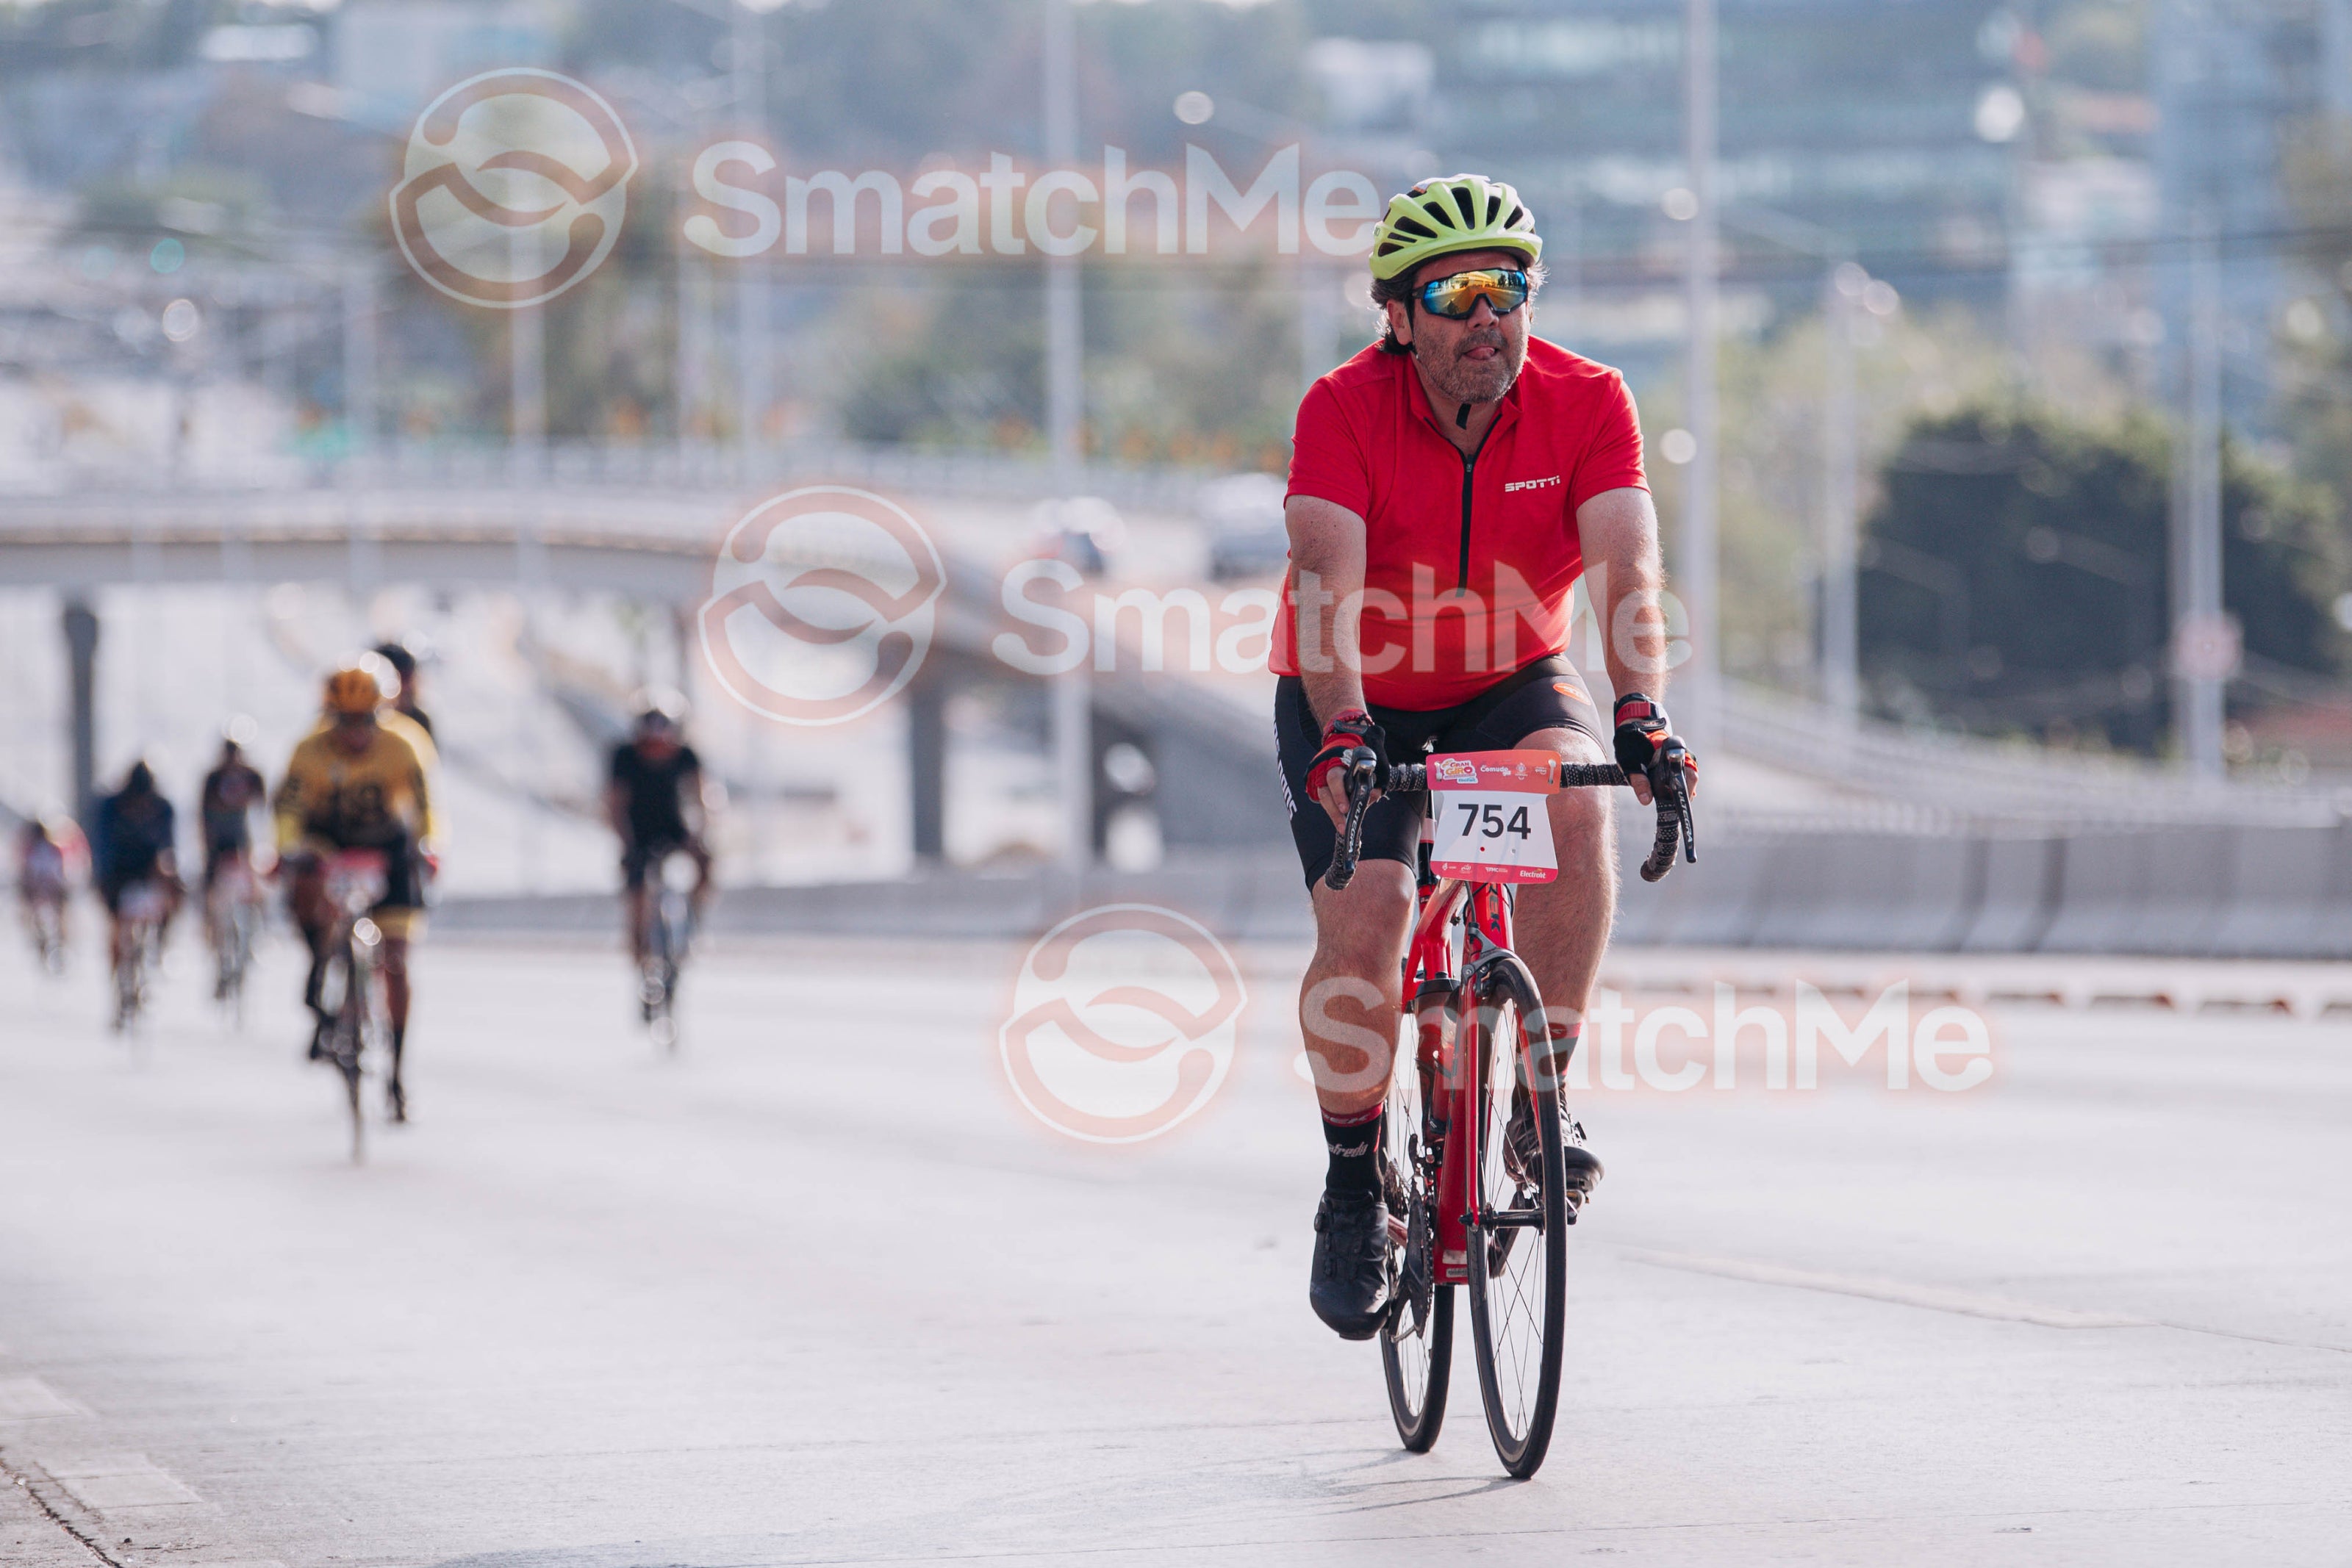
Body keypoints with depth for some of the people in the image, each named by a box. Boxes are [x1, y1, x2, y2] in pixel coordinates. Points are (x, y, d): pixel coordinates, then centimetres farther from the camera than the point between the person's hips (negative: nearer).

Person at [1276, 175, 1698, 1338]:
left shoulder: (1585, 404, -19)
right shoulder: (1347, 411, -23)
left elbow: (1627, 571, -30)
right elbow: (1327, 584, -35)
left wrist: (1639, 711, -48)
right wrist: (1342, 738, -50)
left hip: (1511, 683, 1)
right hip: (1359, 697, -1)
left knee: (1574, 798, -32)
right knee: (1361, 927, -19)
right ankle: (1352, 1191, 3)